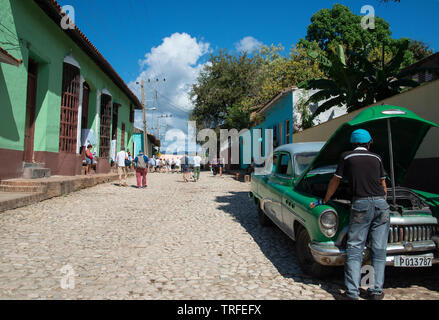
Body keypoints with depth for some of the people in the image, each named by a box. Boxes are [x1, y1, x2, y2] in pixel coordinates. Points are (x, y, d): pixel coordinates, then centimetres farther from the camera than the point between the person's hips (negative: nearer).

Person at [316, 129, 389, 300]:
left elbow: (335, 182, 13)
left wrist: (325, 200, 26)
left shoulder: (346, 156, 7)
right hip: (381, 203, 3)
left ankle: (352, 292, -3)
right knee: (379, 249, 8)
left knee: (354, 248, 0)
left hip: (361, 203, -3)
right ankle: (376, 291, 10)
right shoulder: (376, 158, 16)